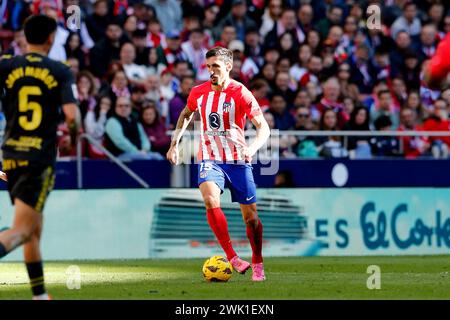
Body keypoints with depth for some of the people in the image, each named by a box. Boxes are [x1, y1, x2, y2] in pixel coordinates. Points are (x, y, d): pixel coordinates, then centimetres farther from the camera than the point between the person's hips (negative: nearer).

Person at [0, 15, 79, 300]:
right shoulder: (60, 72, -3)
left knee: (35, 230, 17)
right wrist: (75, 130, 9)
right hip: (41, 158, -4)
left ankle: (40, 295, 22)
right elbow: (72, 115, -12)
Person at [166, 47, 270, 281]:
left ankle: (257, 263, 25)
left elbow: (263, 127, -11)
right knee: (211, 201, -27)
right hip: (209, 160, 2)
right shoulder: (198, 92, 2)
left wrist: (253, 148, -29)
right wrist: (174, 143, 16)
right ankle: (232, 257, -21)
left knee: (250, 216, 3)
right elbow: (186, 115, 24)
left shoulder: (240, 93, -10)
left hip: (238, 161, -2)